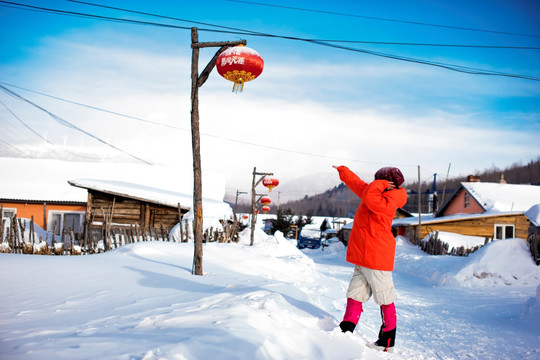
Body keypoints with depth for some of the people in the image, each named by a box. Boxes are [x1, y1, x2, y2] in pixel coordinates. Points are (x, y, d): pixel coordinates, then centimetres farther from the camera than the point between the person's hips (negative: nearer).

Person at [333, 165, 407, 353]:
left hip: (377, 259, -10)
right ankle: (346, 331, 4)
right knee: (354, 296, 4)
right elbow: (358, 184, 27)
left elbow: (369, 196, -33)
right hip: (362, 259, 10)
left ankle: (388, 341, 9)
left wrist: (381, 184, -13)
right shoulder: (380, 197, 14)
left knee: (385, 300, 1)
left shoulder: (386, 203, -14)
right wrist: (342, 171, 38)